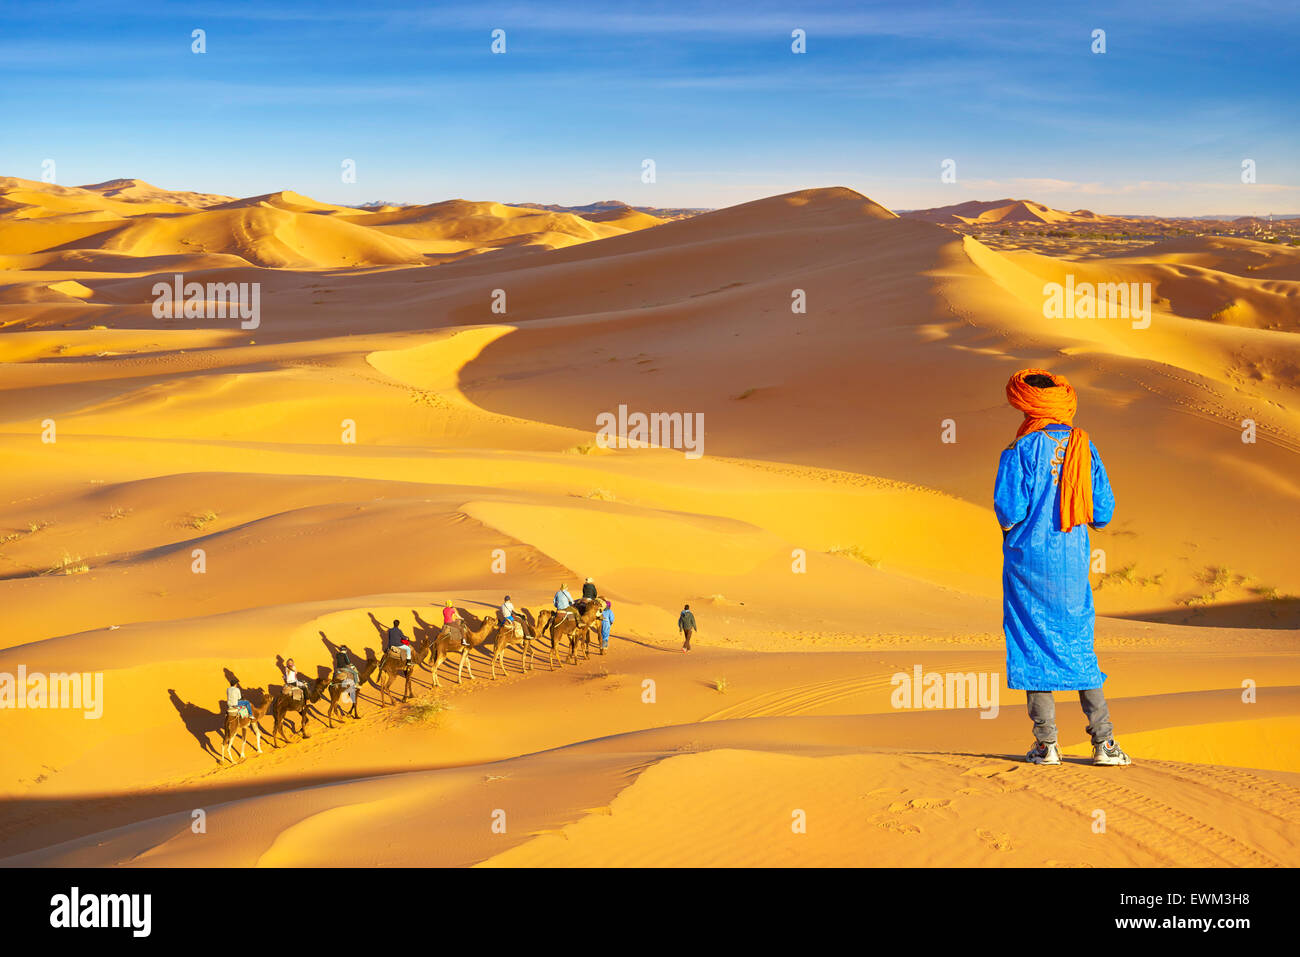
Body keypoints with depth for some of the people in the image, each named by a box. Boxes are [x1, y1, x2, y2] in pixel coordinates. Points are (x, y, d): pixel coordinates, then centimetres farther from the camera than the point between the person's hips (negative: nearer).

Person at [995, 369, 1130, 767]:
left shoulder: (1021, 450, -10)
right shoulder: (1085, 449, 4)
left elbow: (1009, 509, -16)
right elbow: (1103, 512, 4)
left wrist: (1010, 526, 6)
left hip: (1028, 558, -4)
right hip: (1073, 561, 4)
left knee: (1033, 648, 3)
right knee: (1079, 648, 11)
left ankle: (1046, 743, 2)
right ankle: (1104, 741, 5)